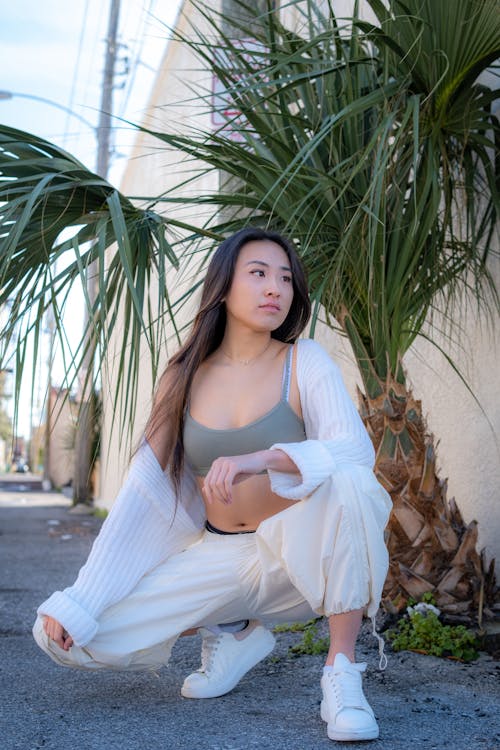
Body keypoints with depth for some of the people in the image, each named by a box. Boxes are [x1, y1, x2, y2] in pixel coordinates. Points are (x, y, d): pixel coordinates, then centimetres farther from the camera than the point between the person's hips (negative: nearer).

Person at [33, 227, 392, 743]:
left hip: (299, 556, -3)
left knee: (348, 482, -35)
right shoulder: (184, 378, -1)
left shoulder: (303, 361, -8)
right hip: (219, 559, 3)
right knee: (64, 636, -11)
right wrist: (78, 600, -9)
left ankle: (341, 670, -19)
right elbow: (142, 493, -2)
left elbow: (356, 450, -23)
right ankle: (234, 633, 11)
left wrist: (263, 458, -40)